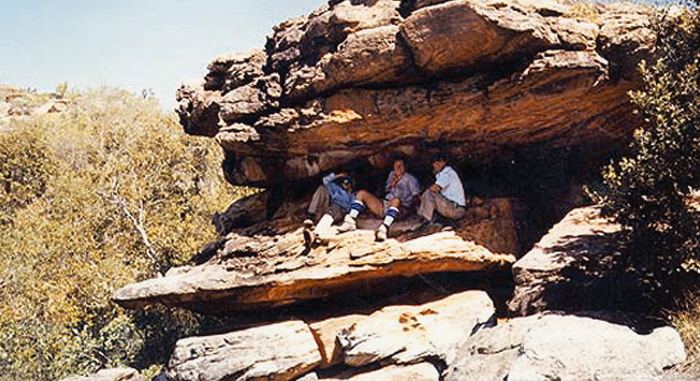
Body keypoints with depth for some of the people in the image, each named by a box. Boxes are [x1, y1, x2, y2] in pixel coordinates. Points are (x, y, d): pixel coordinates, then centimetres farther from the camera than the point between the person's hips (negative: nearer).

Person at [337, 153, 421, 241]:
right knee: (362, 193, -4)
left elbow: (416, 195, -3)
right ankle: (350, 221, -22)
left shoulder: (410, 179, 6)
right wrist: (392, 183, 5)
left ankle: (384, 228, -61)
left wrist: (403, 203, -16)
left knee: (396, 200, -42)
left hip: (399, 209, -6)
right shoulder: (392, 174, 23)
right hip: (384, 205, 7)